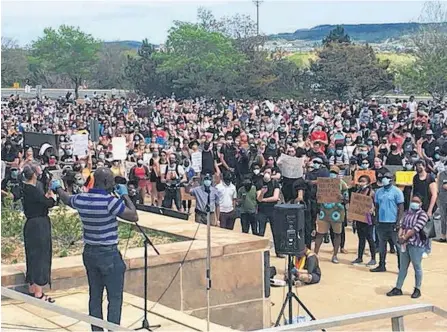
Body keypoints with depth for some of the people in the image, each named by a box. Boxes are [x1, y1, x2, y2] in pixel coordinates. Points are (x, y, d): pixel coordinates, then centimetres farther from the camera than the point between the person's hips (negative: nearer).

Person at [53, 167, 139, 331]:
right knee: (115, 298, -1)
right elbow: (134, 217, -14)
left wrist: (57, 187, 47)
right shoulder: (110, 201, -19)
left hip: (89, 252, 7)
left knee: (95, 297, 13)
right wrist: (125, 195, -3)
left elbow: (66, 199, 25)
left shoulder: (80, 199, 2)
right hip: (108, 254, -7)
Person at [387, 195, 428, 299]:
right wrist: (400, 236, -10)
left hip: (416, 244, -6)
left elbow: (415, 229, -16)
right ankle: (398, 288, 18)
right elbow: (402, 226, 9)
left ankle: (417, 289, 15)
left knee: (417, 267, 4)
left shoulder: (423, 215, -8)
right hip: (405, 244, 6)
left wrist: (404, 238, -14)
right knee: (402, 267, 12)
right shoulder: (407, 213, 13)